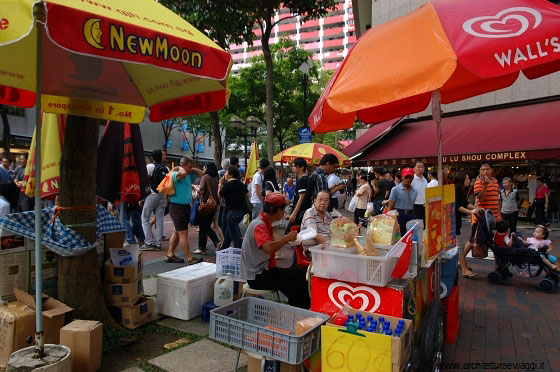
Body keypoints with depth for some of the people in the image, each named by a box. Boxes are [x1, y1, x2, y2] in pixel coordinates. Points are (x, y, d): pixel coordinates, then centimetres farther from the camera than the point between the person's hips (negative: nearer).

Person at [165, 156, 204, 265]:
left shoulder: (189, 175, 11)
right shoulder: (176, 174, -14)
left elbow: (202, 174, 19)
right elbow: (183, 174, -37)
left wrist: (192, 169, 8)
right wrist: (180, 168, -16)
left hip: (186, 206, 9)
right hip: (177, 206, -9)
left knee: (178, 232, 14)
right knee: (183, 233, -6)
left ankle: (170, 255, 24)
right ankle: (190, 259, -4)